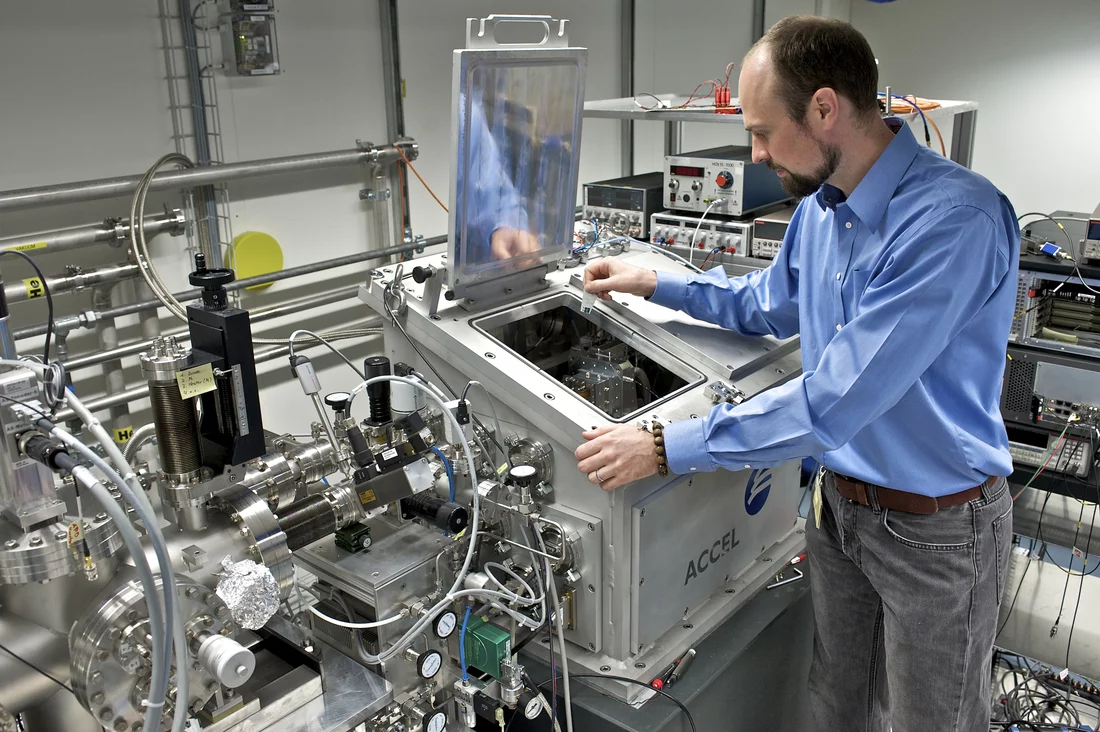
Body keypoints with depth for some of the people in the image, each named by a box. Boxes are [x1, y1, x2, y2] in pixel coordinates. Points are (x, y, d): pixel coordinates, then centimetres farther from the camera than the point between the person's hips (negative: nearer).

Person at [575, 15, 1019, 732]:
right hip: (842, 502, 7)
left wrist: (666, 446, -30)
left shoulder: (956, 218, -30)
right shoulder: (822, 203, -1)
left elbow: (835, 399, -34)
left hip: (935, 525, -7)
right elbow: (769, 305, 19)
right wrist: (653, 282, 10)